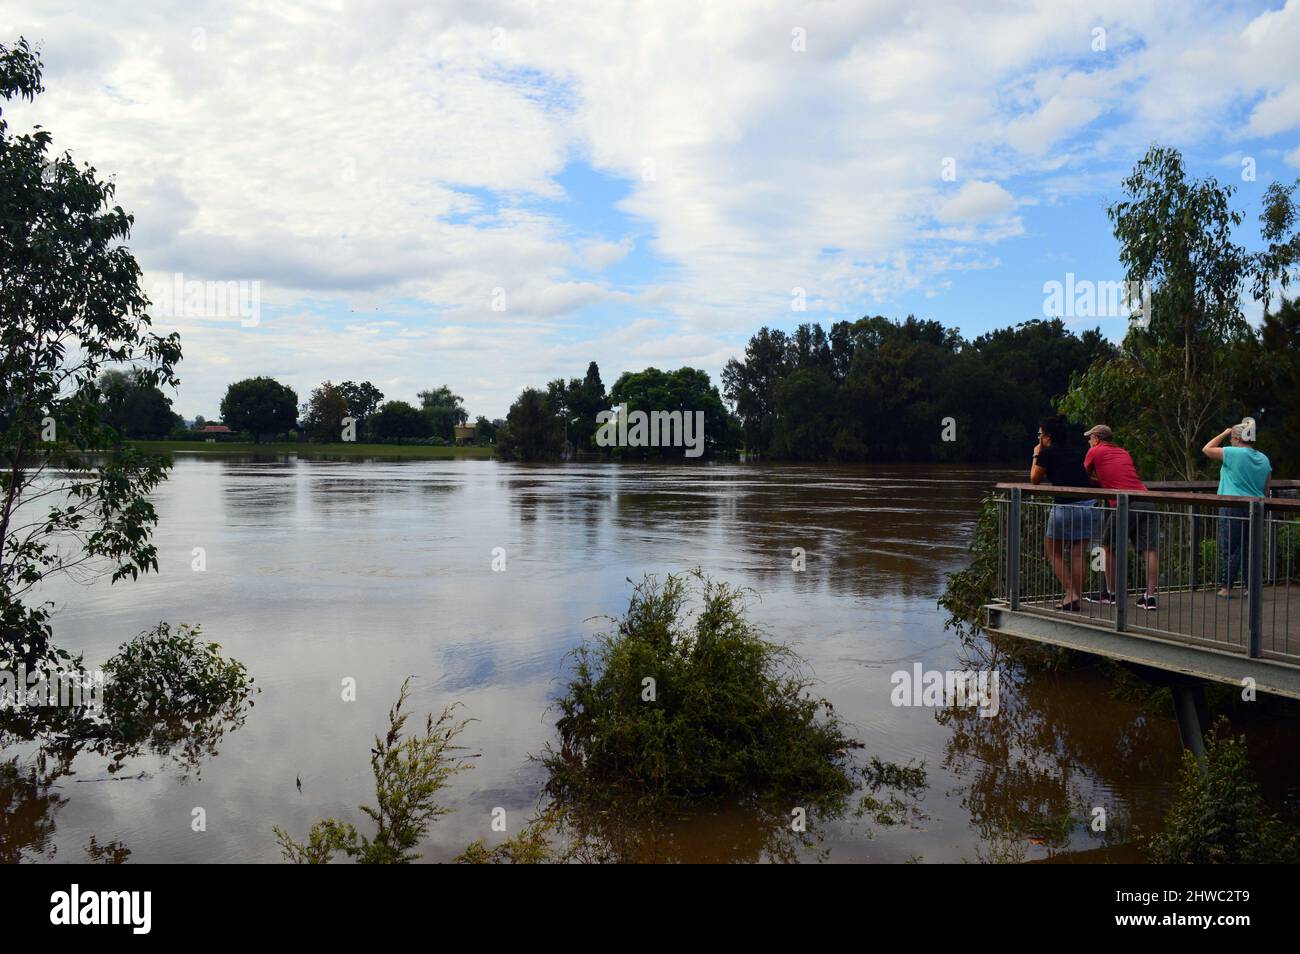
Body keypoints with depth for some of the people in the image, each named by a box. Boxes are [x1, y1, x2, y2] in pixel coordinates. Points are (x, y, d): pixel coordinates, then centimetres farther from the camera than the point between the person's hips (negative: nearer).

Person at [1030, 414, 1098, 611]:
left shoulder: (1047, 453, -1)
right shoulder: (1076, 450, 16)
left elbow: (1035, 479, 14)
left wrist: (1036, 455, 22)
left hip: (1066, 507, -5)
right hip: (1089, 505, 5)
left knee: (1054, 552, 10)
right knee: (1078, 553, 11)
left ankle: (1070, 594, -1)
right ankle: (1077, 598, 9)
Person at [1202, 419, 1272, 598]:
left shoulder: (1234, 453, -11)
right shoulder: (1264, 459, 10)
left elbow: (1206, 450, -2)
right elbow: (1266, 490, 15)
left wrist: (1224, 434, 6)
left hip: (1232, 508, -6)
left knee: (1229, 550, 0)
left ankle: (1226, 588, 3)